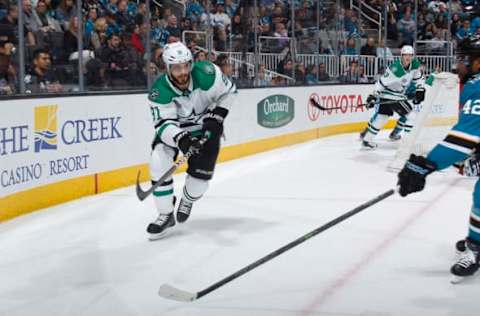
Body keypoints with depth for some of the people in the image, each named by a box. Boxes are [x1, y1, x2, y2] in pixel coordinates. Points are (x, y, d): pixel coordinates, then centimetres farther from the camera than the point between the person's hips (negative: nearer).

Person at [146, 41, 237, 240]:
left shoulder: (207, 73, -28)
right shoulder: (160, 91, -29)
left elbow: (229, 91, -10)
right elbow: (164, 124, -31)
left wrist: (216, 116, -19)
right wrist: (180, 139, -51)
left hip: (206, 126, 0)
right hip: (174, 128, 0)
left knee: (202, 168, -8)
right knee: (159, 162, -19)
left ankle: (187, 201, 27)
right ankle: (165, 215, -4)